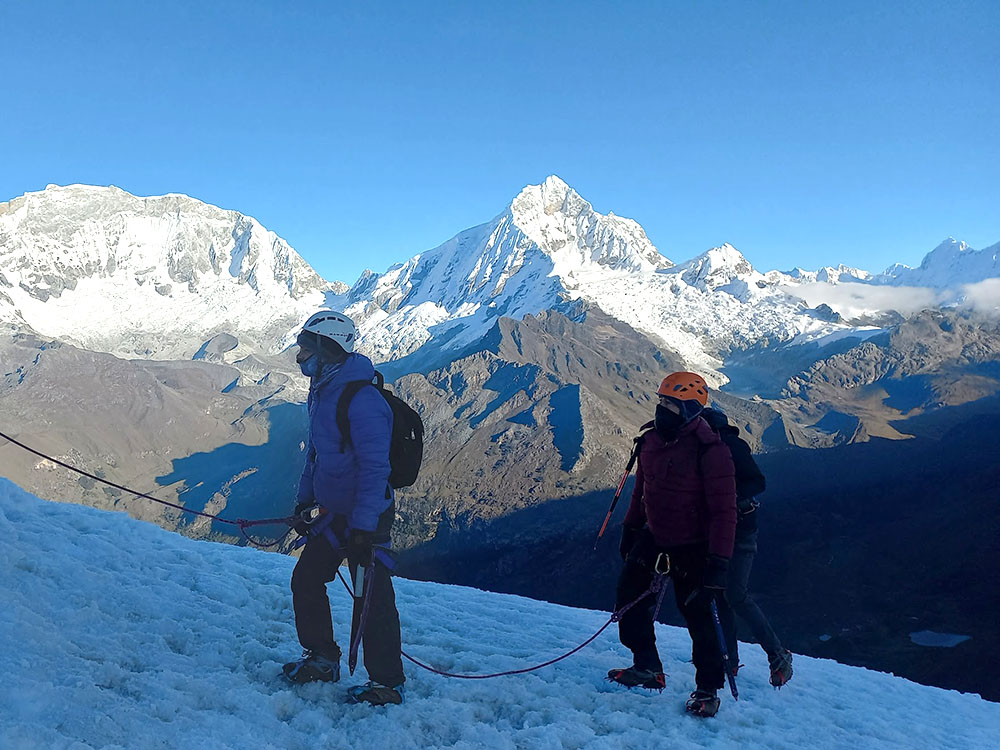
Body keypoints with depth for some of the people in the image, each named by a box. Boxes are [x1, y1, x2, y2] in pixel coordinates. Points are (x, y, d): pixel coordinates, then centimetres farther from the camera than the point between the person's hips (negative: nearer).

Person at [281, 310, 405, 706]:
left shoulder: (360, 398, -23)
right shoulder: (323, 391, 8)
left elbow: (375, 467, -25)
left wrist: (363, 527, -25)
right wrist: (305, 501, 19)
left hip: (365, 517, -9)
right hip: (333, 511, 10)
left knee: (372, 599, -1)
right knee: (305, 580, 15)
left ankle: (387, 683, 14)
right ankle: (321, 659, 32)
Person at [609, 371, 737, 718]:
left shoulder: (710, 450, -23)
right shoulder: (651, 439, -2)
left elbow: (723, 510, -23)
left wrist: (718, 561, -26)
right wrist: (630, 527, 19)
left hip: (692, 548, -7)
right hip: (653, 537, 7)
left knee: (697, 614, -1)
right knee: (630, 594, 7)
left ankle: (708, 689, 18)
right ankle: (647, 668, 23)